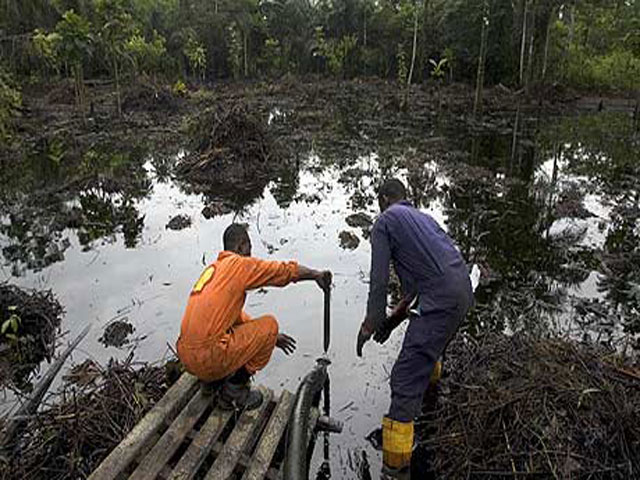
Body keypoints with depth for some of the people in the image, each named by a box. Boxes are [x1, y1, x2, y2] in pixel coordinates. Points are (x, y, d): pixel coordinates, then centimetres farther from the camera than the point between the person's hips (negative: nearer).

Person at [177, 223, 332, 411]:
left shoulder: (213, 268, 21)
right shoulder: (239, 264, -5)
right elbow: (286, 271, 0)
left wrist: (269, 337, 33)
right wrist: (317, 275, 17)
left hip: (185, 356, 9)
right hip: (209, 358, -9)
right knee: (270, 324, 5)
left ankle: (213, 382, 17)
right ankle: (234, 389, 5)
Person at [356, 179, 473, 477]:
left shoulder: (385, 221, 4)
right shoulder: (424, 217, 27)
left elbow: (379, 278, -2)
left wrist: (370, 324, 6)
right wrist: (395, 317, 26)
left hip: (441, 300, -9)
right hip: (464, 292, 9)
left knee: (405, 379, -6)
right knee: (432, 340, 39)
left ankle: (395, 463, -3)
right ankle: (429, 379, 66)